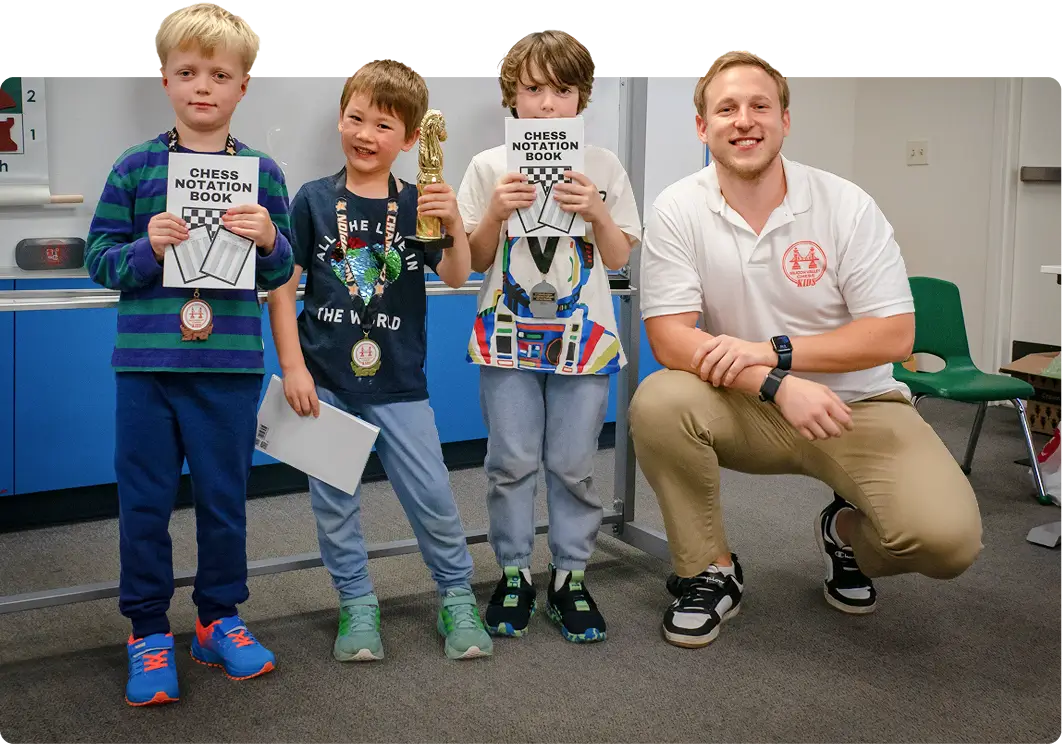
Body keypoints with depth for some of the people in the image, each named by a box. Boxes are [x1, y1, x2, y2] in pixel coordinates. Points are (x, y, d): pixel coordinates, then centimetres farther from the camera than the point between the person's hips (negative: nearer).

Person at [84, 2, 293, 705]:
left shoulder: (262, 170, 3)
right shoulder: (136, 167, 1)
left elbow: (280, 273, 6)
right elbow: (98, 259, 2)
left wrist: (269, 239, -14)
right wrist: (148, 249, -16)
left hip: (230, 365, 1)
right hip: (146, 361, 0)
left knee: (224, 498, 12)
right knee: (144, 501, 7)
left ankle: (219, 618, 30)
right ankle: (148, 630, 23)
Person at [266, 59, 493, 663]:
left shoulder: (417, 205, -1)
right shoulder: (314, 200, -2)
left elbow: (457, 277, -10)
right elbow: (282, 287, -1)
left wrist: (455, 226, -28)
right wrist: (293, 366, -7)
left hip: (398, 381, 0)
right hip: (325, 379, 0)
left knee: (432, 494, 2)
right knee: (335, 500, 8)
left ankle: (458, 597, 21)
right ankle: (358, 604, 25)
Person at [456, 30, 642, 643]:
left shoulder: (604, 167, 4)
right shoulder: (490, 167, 3)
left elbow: (620, 258, 3)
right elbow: (475, 260, 3)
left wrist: (596, 211, -14)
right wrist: (496, 211, -14)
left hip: (582, 337, 0)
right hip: (507, 334, 0)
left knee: (574, 464, 4)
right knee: (512, 462, 4)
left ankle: (572, 576, 18)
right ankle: (514, 574, 19)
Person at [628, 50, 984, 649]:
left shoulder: (847, 206, -8)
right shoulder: (678, 211, -7)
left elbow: (894, 335, -10)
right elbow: (670, 337, -14)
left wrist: (772, 351, -22)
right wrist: (778, 386, -27)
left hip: (854, 402, 0)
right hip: (743, 407, 1)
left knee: (947, 537, -23)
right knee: (657, 403, -31)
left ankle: (849, 532, 16)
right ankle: (711, 570, -5)